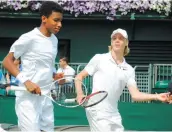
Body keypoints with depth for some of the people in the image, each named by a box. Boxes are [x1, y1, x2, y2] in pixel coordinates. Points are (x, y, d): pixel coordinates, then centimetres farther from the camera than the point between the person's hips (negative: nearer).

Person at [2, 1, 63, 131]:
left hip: (46, 97, 8)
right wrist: (26, 81, -23)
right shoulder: (29, 38, -12)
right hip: (28, 98, -8)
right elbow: (7, 61, -11)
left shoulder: (54, 40, 12)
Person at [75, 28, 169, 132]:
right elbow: (79, 76, 5)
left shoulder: (129, 69, 8)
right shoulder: (99, 59, 0)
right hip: (97, 112, -5)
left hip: (114, 115, 5)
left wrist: (157, 96, -14)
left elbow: (135, 95, 0)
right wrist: (80, 94, -13)